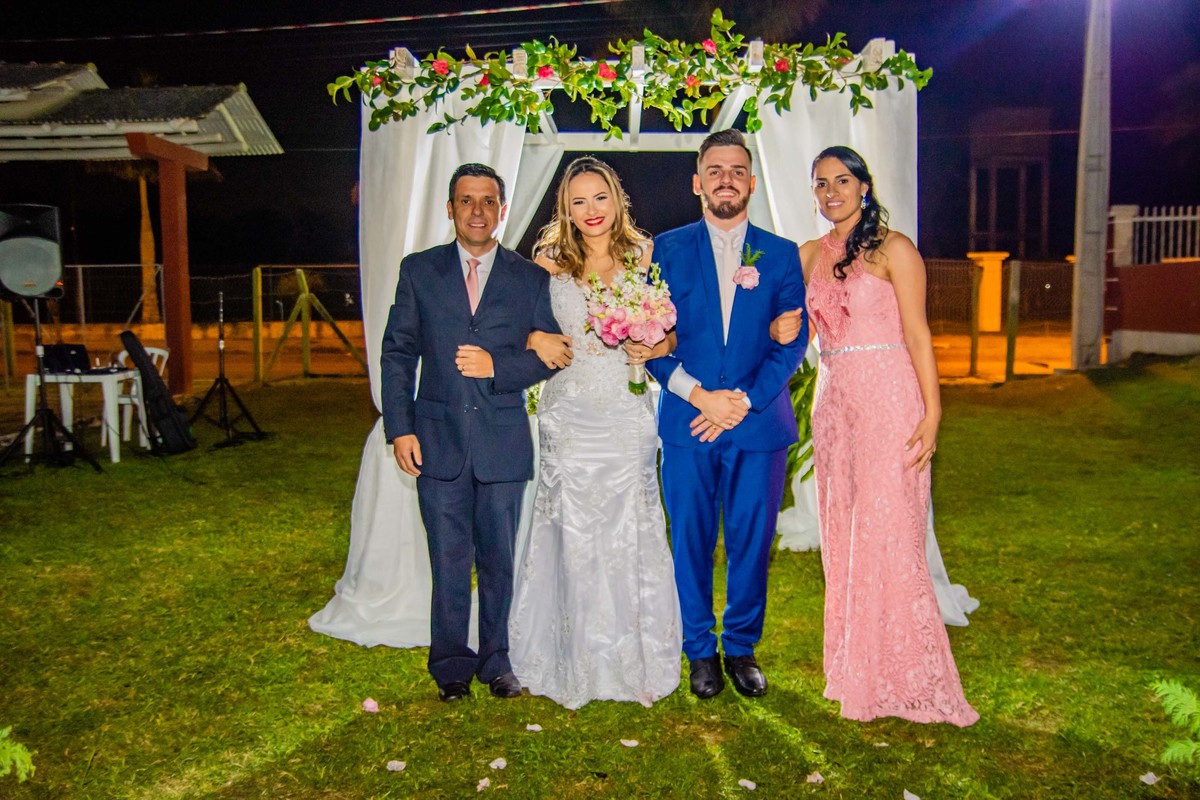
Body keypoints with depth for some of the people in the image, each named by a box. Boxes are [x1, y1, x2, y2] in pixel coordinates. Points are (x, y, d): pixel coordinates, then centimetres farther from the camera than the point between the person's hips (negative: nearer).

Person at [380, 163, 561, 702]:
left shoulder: (531, 278, 5)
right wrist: (400, 428, -4)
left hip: (504, 442, 0)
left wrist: (497, 366, -14)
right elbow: (397, 352, 4)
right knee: (448, 560, 8)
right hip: (438, 440, 0)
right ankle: (451, 663, 24)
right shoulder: (418, 270, 6)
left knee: (500, 559, 11)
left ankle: (495, 660, 27)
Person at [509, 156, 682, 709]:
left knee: (630, 535, 4)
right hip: (570, 417, 0)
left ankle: (635, 660, 21)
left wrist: (654, 348, -12)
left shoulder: (643, 257, 4)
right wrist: (536, 340, -7)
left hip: (626, 416, 0)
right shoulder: (551, 263, 5)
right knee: (573, 537, 4)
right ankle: (576, 663, 20)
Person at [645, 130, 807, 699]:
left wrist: (743, 400, -11)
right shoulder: (668, 249, 6)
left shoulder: (782, 255, 8)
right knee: (691, 541, 6)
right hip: (686, 421, 0)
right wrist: (699, 395, -11)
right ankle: (700, 652, 24)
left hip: (760, 422, 1)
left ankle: (742, 648, 26)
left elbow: (793, 341, 1)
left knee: (752, 542, 7)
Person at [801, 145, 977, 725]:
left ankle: (904, 678, 9)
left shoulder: (893, 249, -3)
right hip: (833, 402, 6)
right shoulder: (809, 255, 13)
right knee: (842, 536, 9)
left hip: (888, 399, -6)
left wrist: (931, 414, -14)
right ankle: (855, 671, 22)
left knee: (887, 536, -5)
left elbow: (917, 334, -7)